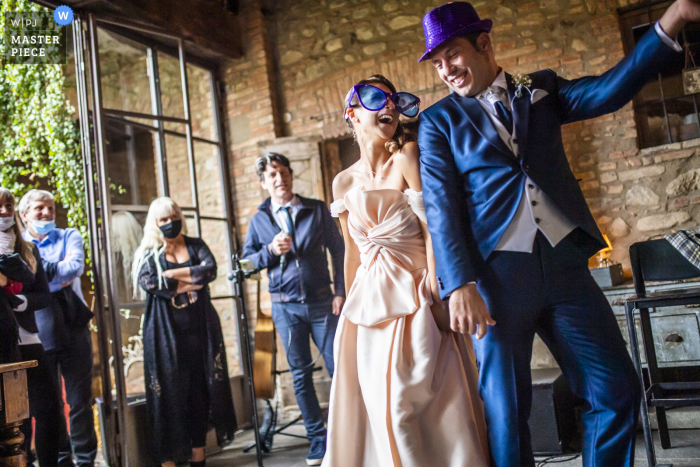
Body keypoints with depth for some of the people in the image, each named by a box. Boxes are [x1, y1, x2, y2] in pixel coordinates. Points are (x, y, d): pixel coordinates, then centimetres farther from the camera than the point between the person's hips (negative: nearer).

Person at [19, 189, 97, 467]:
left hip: (72, 327, 0)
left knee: (80, 399, 3)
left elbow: (76, 265, -8)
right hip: (38, 332, 1)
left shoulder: (69, 236, 11)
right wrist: (59, 277, -11)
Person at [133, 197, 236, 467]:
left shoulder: (195, 245, 13)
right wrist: (190, 282, -9)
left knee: (200, 390, 5)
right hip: (165, 331, -2)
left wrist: (172, 274, -9)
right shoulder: (147, 252, 8)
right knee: (169, 392, -3)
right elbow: (148, 282, -11)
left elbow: (210, 270, -6)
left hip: (200, 327, 2)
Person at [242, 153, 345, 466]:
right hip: (285, 307, 1)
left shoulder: (317, 210, 2)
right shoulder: (258, 220, 6)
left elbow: (337, 250, 2)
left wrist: (340, 291, -5)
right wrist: (271, 251, -13)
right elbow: (247, 261, 6)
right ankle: (318, 439, 19)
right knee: (300, 373, 8)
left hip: (321, 302, -1)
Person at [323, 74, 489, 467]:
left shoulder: (408, 156, -5)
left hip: (414, 297, -4)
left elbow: (432, 229, -12)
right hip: (371, 300, 4)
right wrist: (351, 308, 16)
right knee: (372, 402, 7)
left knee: (418, 402, -3)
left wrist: (437, 297, -19)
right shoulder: (344, 183, 9)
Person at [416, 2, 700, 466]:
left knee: (617, 391, 6)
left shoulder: (540, 90, 15)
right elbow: (442, 208, -4)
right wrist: (459, 285, -15)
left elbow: (607, 91, -1)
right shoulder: (439, 121, 6)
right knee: (506, 409, 4)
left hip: (564, 265, 3)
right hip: (496, 275, -2)